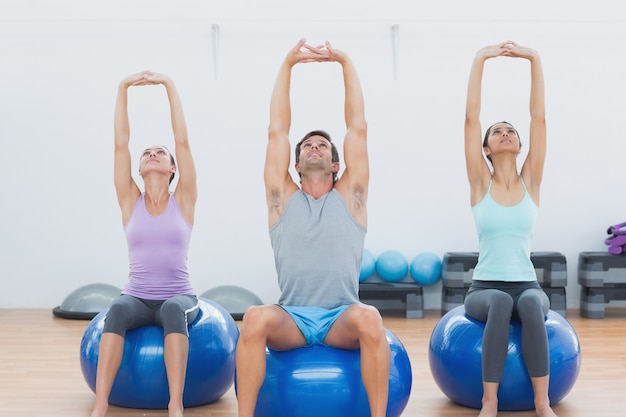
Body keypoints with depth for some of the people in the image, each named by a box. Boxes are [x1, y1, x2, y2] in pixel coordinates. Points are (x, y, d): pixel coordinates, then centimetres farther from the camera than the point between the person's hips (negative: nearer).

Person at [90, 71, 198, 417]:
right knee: (118, 309, -35)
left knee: (173, 308, -37)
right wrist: (123, 89, -5)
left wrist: (169, 85, -6)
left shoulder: (184, 200, 3)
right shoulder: (130, 201, 6)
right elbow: (120, 144, -1)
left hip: (179, 297, -1)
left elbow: (183, 141, -4)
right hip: (138, 298, 1)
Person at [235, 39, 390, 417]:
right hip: (292, 317, 0)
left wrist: (346, 63, 8)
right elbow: (277, 131, 9)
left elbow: (358, 128, 8)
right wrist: (288, 65, 8)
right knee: (256, 318, -32)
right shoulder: (283, 198, 13)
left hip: (342, 318, 0)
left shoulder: (350, 197, 12)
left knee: (369, 318, -35)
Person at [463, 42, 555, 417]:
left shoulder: (530, 181, 5)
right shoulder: (480, 183, 2)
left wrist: (534, 59, -4)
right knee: (501, 302, -36)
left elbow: (540, 117, -1)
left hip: (527, 286, 1)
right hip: (485, 289, -1)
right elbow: (471, 118, -5)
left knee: (530, 303, -35)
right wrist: (480, 60, -7)